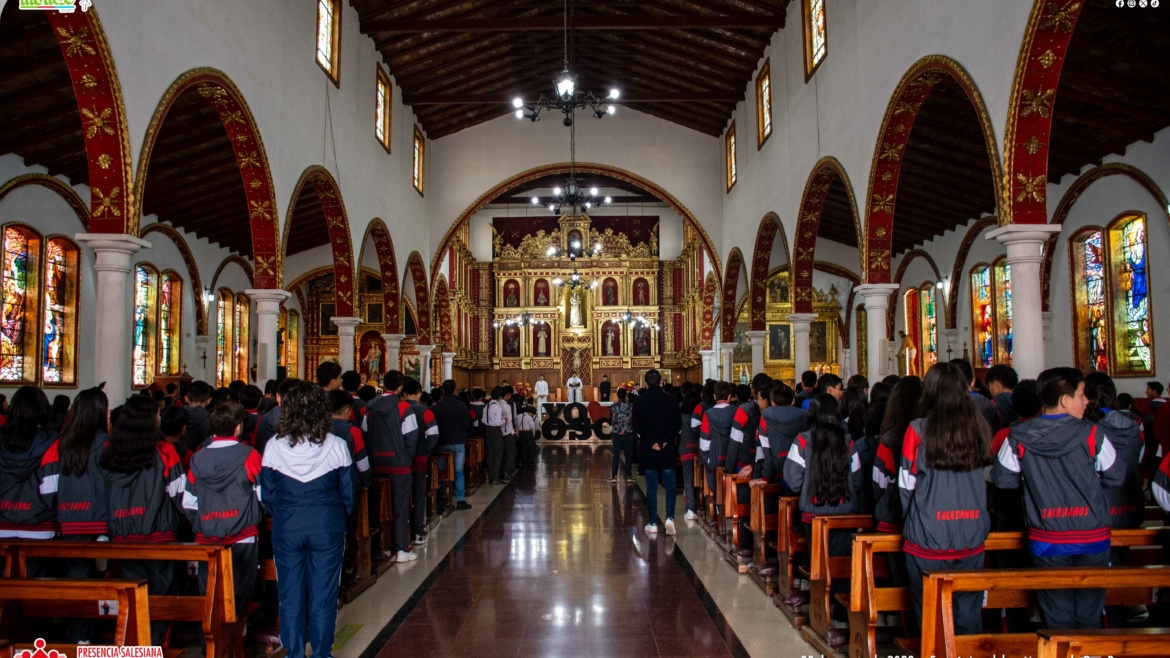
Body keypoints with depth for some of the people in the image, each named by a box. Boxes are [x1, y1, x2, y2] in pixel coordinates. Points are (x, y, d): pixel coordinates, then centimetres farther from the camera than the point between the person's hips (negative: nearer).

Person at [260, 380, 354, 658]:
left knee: (290, 595, 12)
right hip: (327, 525, -1)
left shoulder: (275, 445, -6)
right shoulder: (336, 445, -8)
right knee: (323, 595, 9)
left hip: (286, 526, 1)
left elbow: (267, 492, 1)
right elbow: (348, 492, -1)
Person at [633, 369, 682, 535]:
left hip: (648, 450, 0)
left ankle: (653, 523, 8)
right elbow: (678, 424, -4)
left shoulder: (639, 401, -4)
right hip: (668, 449, 0)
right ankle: (670, 517, -6)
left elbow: (636, 426, -7)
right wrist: (665, 440, -6)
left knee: (651, 487, 6)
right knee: (670, 485, 8)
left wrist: (651, 441, -8)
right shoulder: (671, 400, -2)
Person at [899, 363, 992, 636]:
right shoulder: (979, 427, -1)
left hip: (928, 541, -3)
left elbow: (906, 485, -3)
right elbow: (984, 478, 8)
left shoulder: (918, 430, -10)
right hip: (972, 539, 3)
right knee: (968, 616, 13)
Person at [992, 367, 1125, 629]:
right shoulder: (1091, 434, -11)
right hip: (1092, 537, 0)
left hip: (1047, 540, 1)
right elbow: (1116, 476, 0)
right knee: (1089, 614, 14)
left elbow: (1001, 478, 0)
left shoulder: (1018, 438, -9)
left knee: (1057, 617, 11)